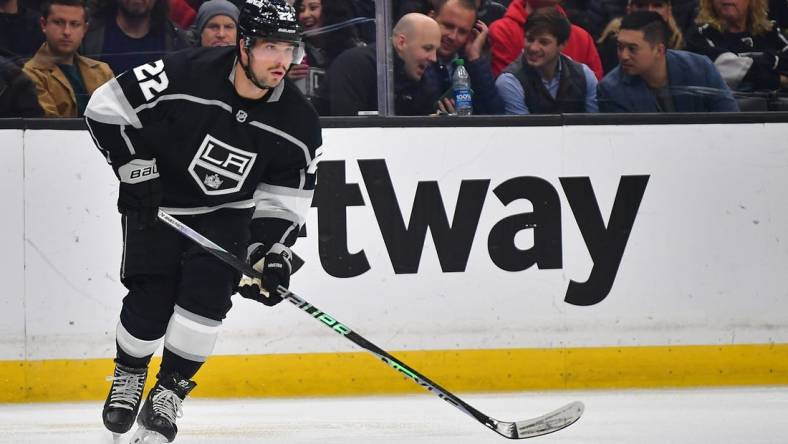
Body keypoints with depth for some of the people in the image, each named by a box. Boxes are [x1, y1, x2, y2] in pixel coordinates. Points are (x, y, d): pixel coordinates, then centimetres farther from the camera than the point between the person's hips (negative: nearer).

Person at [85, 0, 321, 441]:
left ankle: (170, 389, -3)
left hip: (226, 213, 2)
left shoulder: (299, 123, -15)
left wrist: (274, 255, -18)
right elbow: (106, 107, -20)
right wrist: (138, 171, -18)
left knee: (208, 288, -20)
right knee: (152, 299, -13)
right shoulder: (186, 75, -27)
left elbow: (284, 200, -5)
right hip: (157, 204, -2)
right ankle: (129, 374, 18)